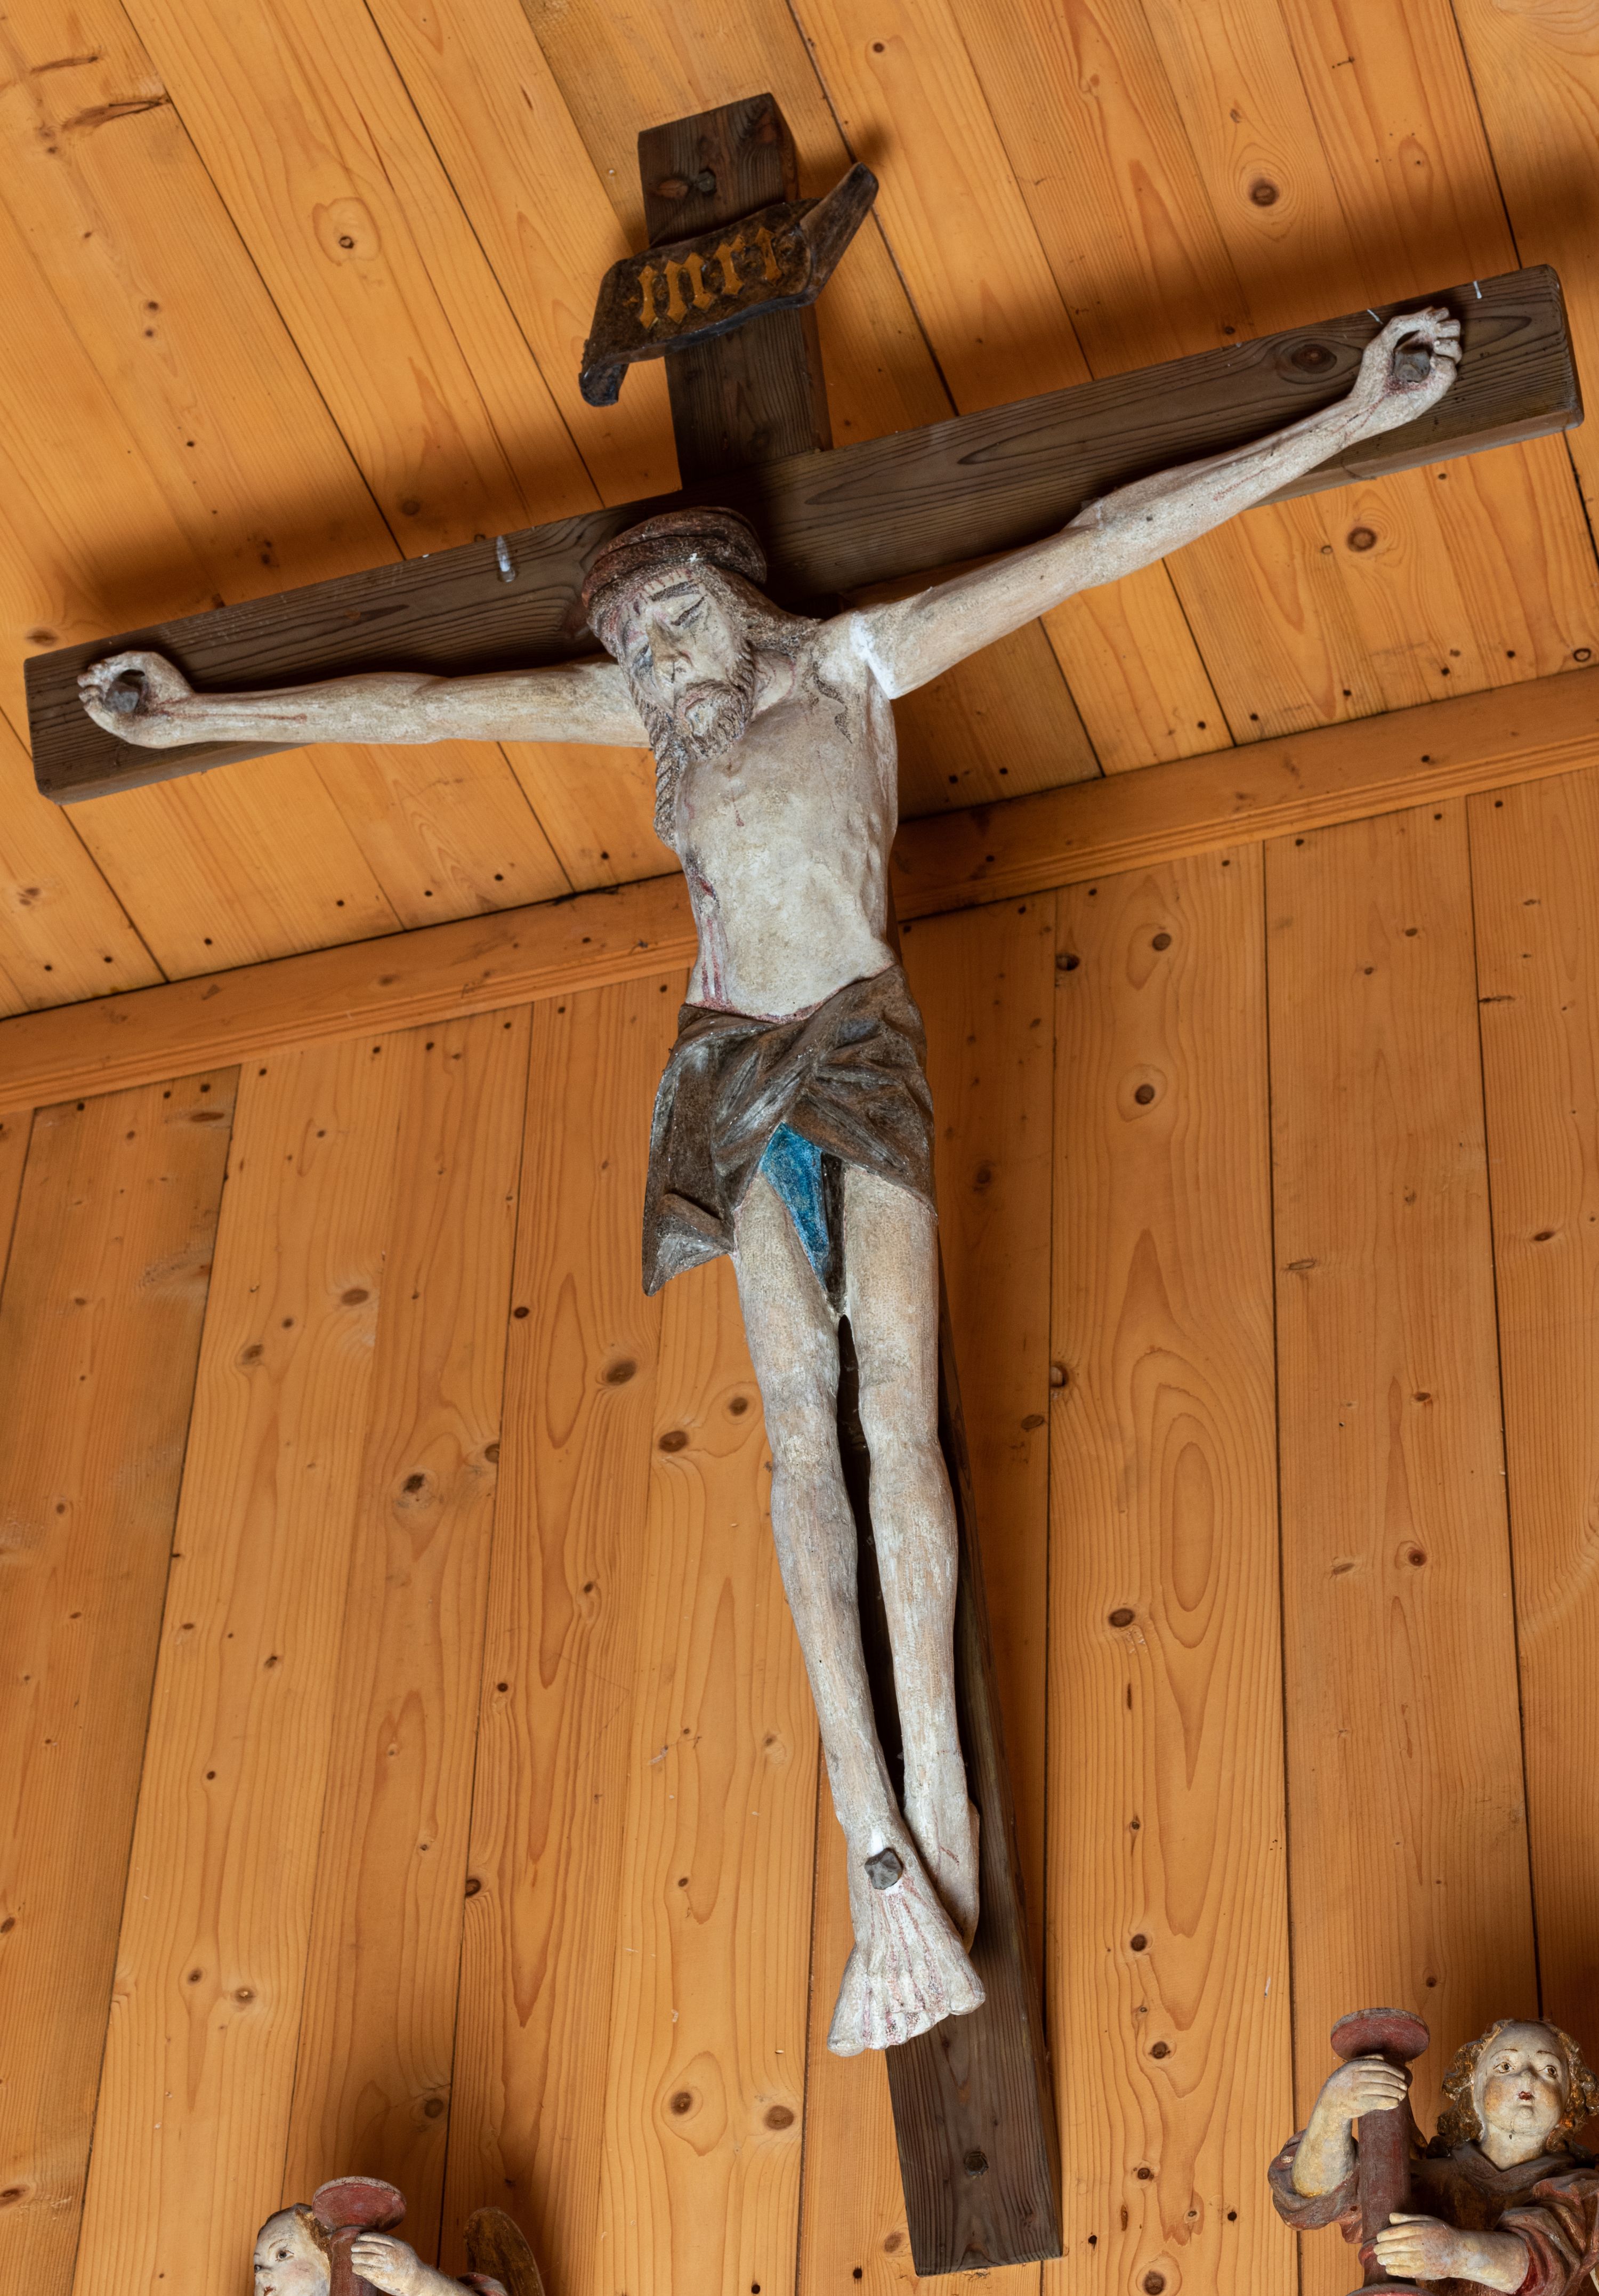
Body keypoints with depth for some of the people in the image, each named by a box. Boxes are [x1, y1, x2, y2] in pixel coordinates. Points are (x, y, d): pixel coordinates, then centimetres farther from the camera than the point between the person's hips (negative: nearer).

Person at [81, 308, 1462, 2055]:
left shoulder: (861, 660, 3)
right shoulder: (649, 705, 12)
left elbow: (1111, 540, -1)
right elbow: (417, 708, 15)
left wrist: (1349, 419, -3)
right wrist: (204, 715, 17)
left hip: (859, 1043, -2)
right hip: (729, 1064, 3)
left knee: (895, 1404, -16)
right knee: (802, 1430, -9)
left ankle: (931, 1795, -20)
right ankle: (880, 1835, -16)